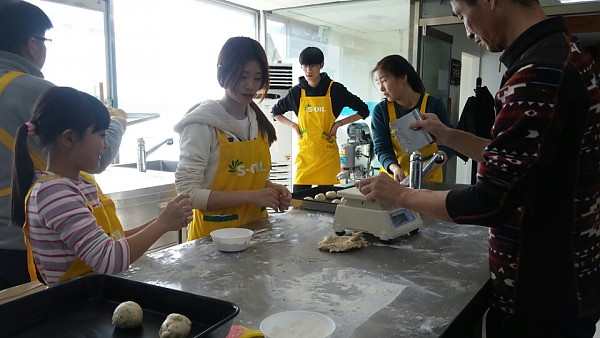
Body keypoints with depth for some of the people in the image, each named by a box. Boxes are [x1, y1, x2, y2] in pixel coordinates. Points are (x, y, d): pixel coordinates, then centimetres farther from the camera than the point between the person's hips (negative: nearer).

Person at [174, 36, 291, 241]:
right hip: (214, 234, -5)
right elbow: (188, 192, -19)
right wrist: (250, 196, -23)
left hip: (256, 229, 5)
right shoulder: (203, 124, -15)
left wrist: (271, 188, -5)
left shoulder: (258, 121, 4)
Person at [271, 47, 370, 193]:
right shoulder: (296, 92, 4)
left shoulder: (335, 89, -2)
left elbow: (363, 111, 4)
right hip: (304, 154, 2)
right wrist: (293, 125, 4)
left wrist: (339, 123, -4)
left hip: (328, 155, -1)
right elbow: (275, 111, 19)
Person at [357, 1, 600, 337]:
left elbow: (491, 202, -25)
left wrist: (401, 195, -13)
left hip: (540, 297, -9)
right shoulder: (566, 52, 8)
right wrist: (448, 136, 15)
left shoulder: (541, 70, -25)